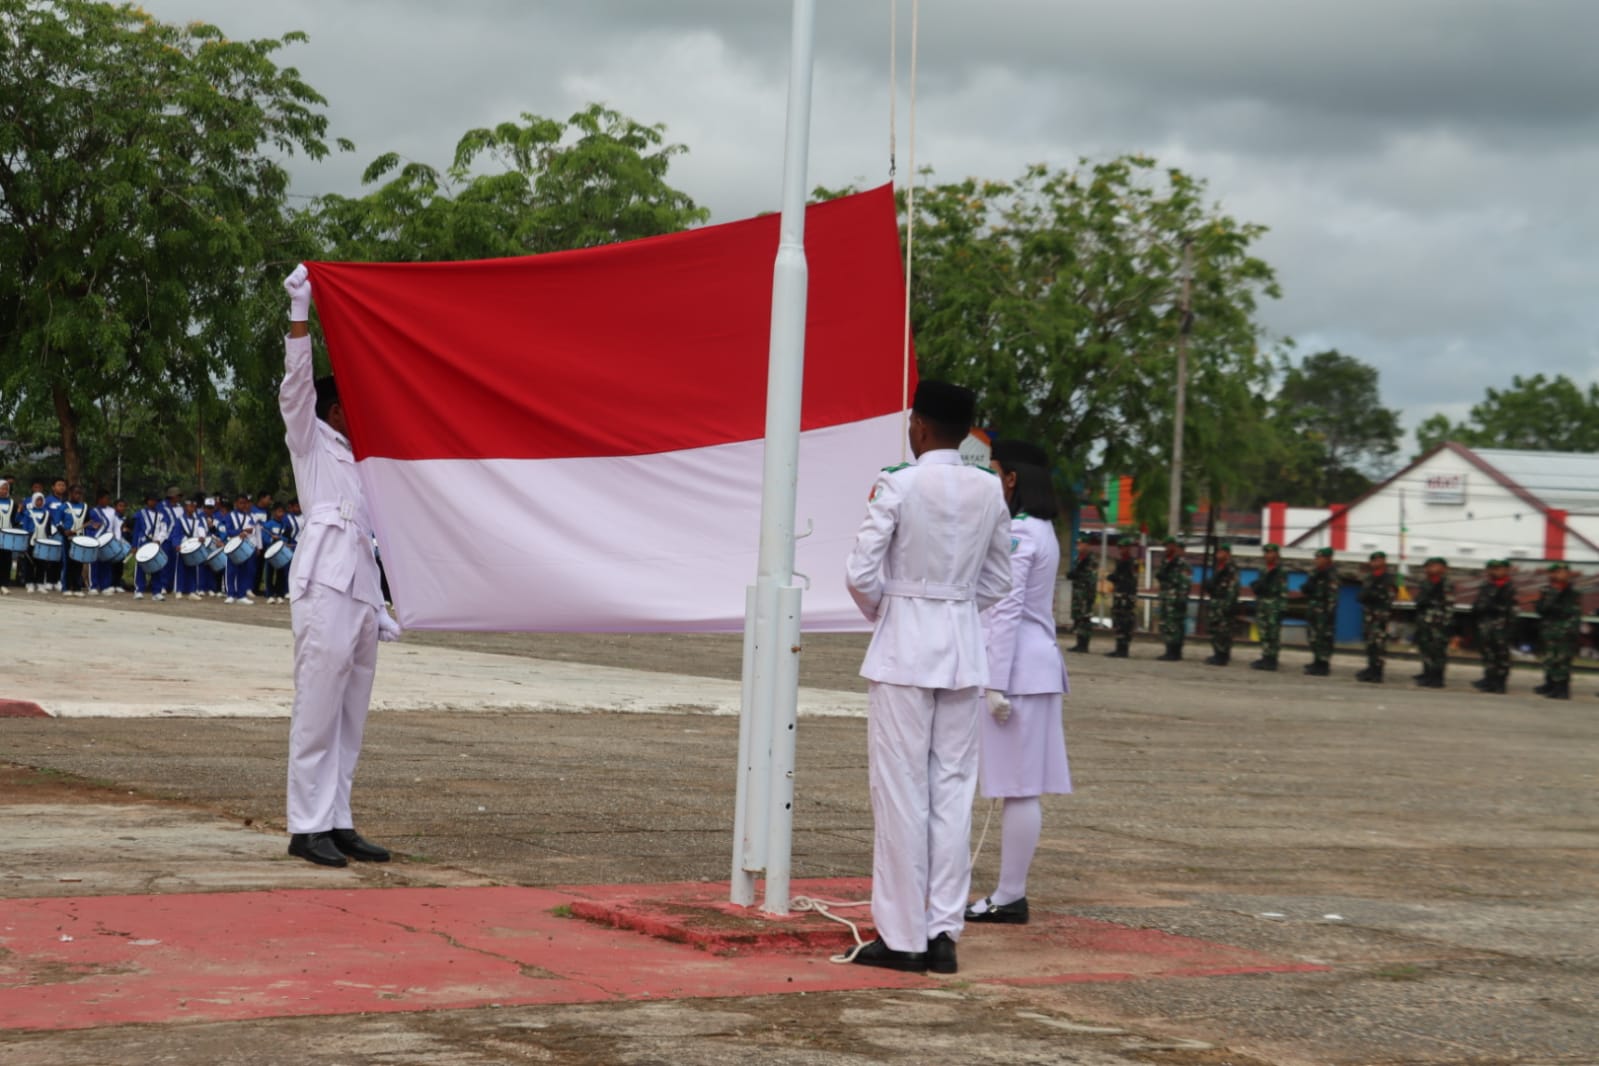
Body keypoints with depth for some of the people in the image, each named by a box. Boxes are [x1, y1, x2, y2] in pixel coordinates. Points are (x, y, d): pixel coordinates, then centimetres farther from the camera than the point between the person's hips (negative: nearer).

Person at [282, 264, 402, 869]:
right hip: (325, 588, -8)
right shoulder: (310, 443, 8)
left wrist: (379, 610, 22)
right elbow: (297, 383, -8)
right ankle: (307, 826, -10)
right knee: (318, 710, -11)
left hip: (360, 595, 8)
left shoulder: (352, 463, 26)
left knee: (350, 716, 5)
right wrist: (299, 314, -14)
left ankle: (337, 823, 8)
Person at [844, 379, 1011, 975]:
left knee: (901, 791, 0)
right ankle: (945, 931, 10)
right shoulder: (990, 491, 4)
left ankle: (903, 936, 2)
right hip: (964, 645, 5)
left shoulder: (899, 485, -11)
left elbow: (861, 573, -11)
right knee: (952, 791, 8)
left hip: (904, 645, -4)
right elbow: (997, 582, 11)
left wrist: (881, 612, 7)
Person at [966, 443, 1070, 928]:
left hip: (1016, 667, -10)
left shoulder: (1015, 534, -14)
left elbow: (1006, 610, -19)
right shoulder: (1041, 531, 17)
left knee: (1017, 787, -7)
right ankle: (1010, 892, 17)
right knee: (1019, 788, 12)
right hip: (1038, 664, 10)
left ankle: (1009, 897, -4)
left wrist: (997, 684, -20)